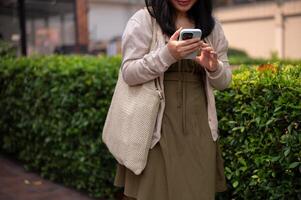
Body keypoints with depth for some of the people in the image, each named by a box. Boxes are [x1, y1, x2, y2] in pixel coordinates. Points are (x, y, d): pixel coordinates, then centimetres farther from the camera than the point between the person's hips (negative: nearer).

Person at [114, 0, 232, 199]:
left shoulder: (212, 26, 8)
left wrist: (214, 68, -13)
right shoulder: (143, 20, -3)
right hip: (158, 125, -3)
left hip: (198, 127, 4)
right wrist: (166, 55, -22)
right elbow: (129, 74, -9)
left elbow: (224, 81, 10)